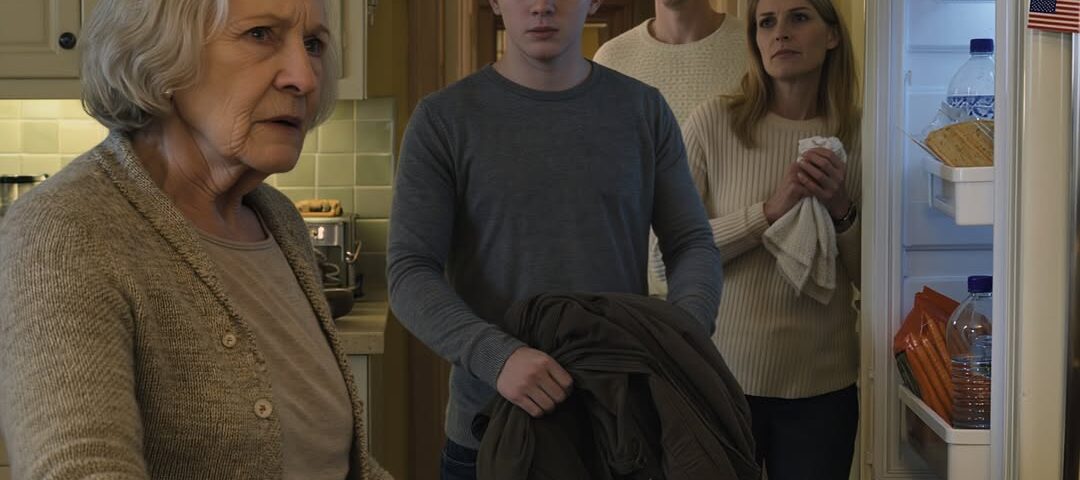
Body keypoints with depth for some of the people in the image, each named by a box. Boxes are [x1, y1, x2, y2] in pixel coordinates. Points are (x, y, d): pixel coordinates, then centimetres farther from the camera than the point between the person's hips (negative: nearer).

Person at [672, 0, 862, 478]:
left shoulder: (855, 134, 1)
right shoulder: (714, 121, -6)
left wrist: (842, 210, -12)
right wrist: (770, 210, -18)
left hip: (822, 384, 2)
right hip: (723, 372, -2)